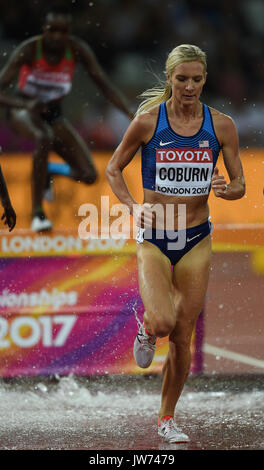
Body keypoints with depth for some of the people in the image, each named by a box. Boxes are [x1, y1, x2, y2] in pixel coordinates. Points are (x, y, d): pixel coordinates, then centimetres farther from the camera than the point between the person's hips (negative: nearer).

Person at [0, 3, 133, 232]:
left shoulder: (78, 49, -18)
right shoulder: (28, 50, -26)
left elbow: (105, 85, -17)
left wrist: (132, 114, -32)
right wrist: (26, 104, -49)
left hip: (53, 113, 4)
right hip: (23, 110, -4)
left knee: (88, 176, -7)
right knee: (44, 138, -40)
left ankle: (47, 169, 27)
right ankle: (37, 213, -32)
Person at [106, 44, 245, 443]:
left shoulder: (221, 125, -1)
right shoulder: (148, 121, -6)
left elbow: (240, 183, 5)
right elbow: (113, 169, 5)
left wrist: (226, 189, -19)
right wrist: (133, 206, -12)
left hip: (196, 241, 2)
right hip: (154, 238, -2)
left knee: (182, 337, 5)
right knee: (162, 322, -22)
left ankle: (167, 418, 24)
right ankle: (146, 329, 17)